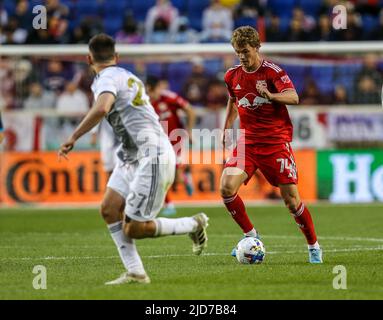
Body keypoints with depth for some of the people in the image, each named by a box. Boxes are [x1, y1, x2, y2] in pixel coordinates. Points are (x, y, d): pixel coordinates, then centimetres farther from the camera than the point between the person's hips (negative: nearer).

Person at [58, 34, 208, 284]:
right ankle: (135, 273, -2)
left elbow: (101, 108, -34)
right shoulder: (128, 76, 15)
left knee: (134, 229, -7)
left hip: (152, 157, -10)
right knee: (109, 208, 0)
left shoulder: (107, 79, -14)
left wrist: (73, 138, -29)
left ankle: (194, 224, 10)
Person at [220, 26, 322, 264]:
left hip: (277, 141, -4)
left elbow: (294, 97, -26)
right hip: (247, 141, 4)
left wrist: (270, 95, -43)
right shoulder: (233, 76, 6)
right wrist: (227, 128, 28)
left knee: (291, 199, -6)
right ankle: (250, 235, 3)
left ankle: (314, 246, 14)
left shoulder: (273, 72, -10)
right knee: (226, 187, -17)